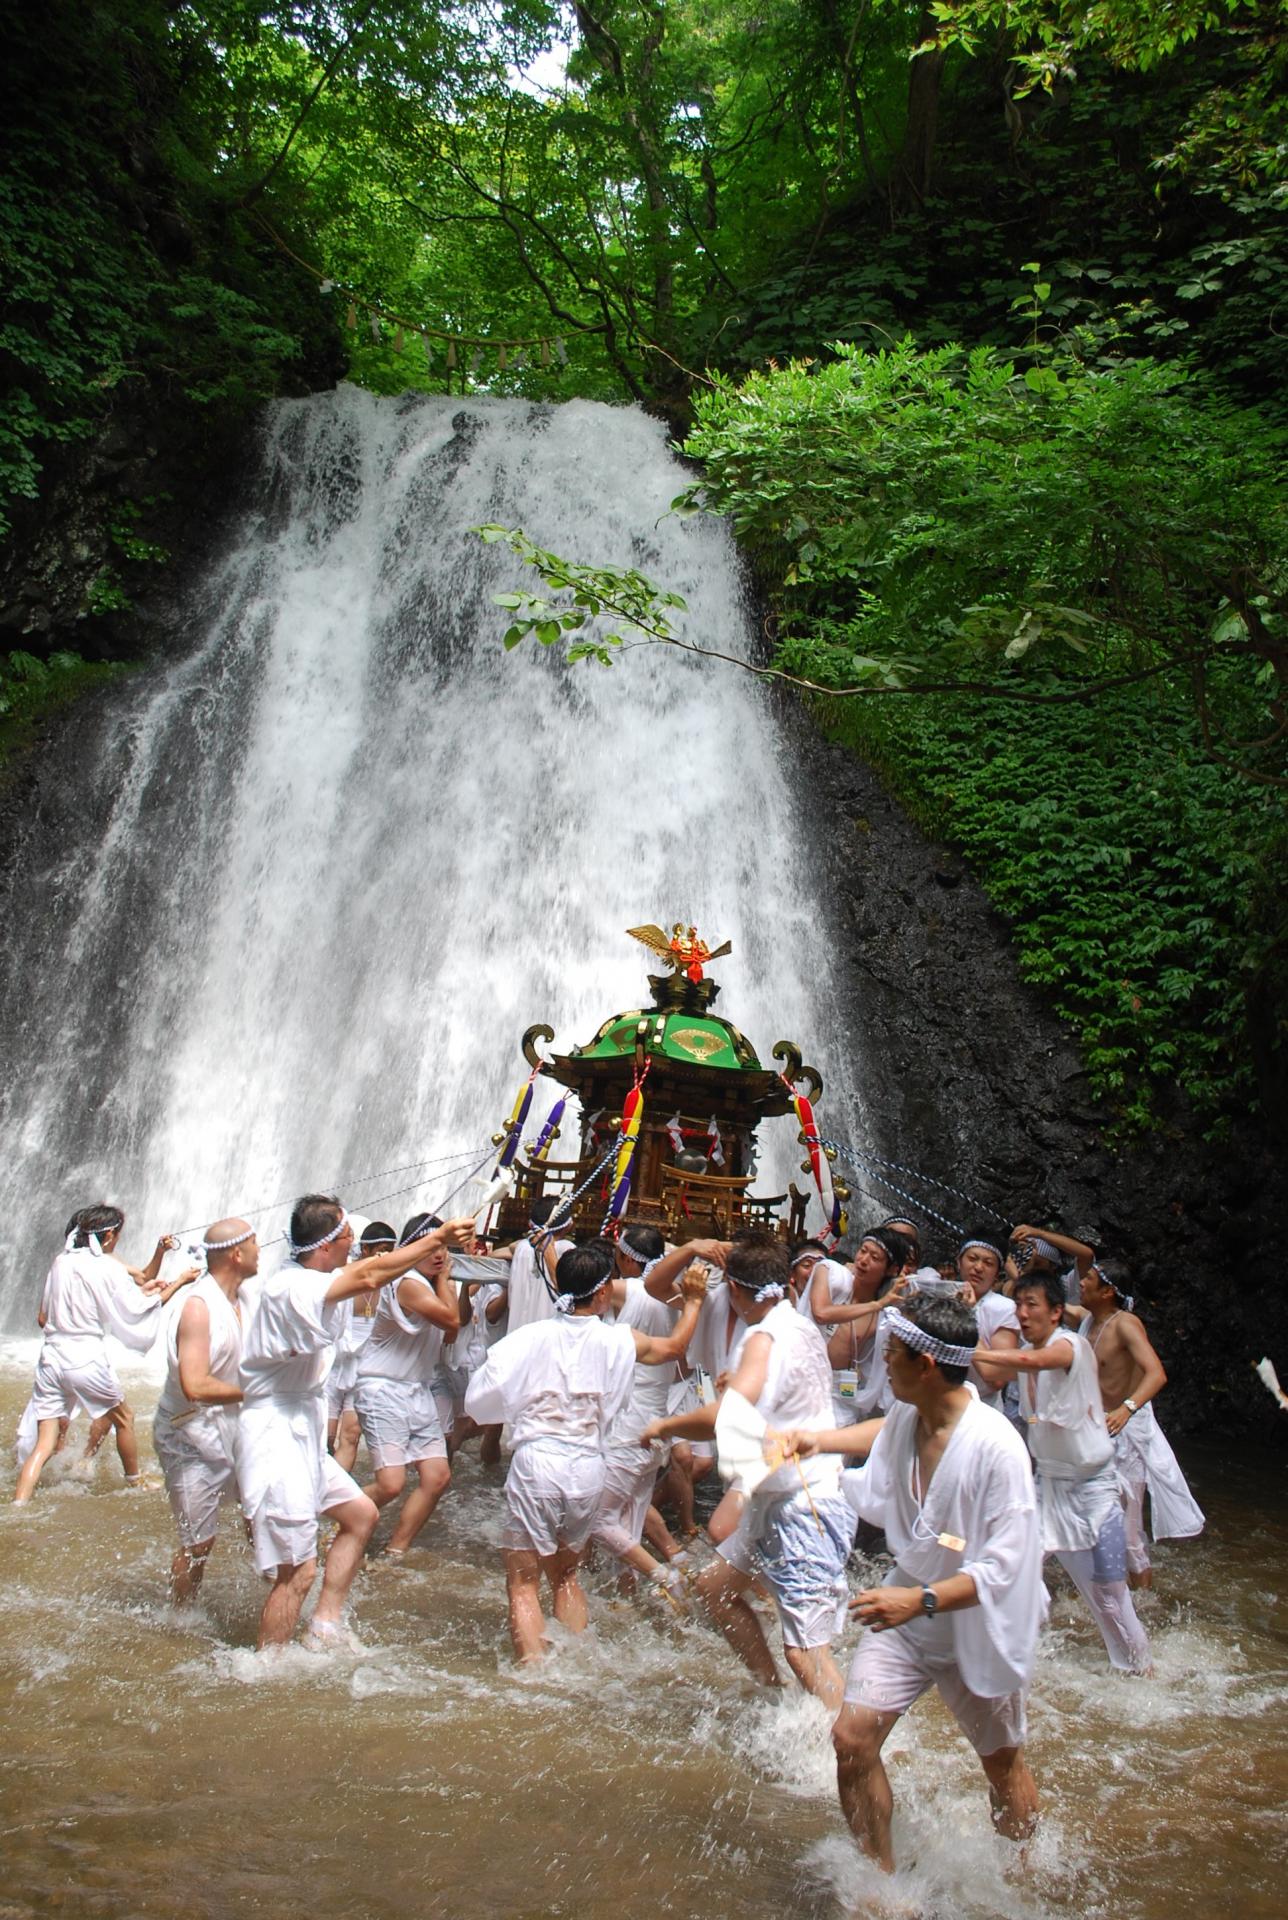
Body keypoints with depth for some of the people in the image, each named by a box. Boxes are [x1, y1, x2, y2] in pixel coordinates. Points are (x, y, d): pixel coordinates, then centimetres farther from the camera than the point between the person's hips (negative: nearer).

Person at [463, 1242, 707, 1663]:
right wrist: (693, 1301, 37)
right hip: (588, 1467, 3)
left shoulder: (531, 1337, -4)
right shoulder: (621, 1341, 1)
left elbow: (479, 1402, -3)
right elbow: (674, 1347, 22)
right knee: (565, 1575, 24)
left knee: (523, 1582, 5)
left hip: (536, 1462, -3)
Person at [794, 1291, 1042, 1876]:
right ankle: (882, 1879, 13)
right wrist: (819, 1441, 19)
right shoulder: (906, 1418, -9)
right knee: (852, 1738, -7)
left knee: (1002, 1763, 15)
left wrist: (921, 1601, -37)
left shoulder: (995, 1447, -29)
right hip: (905, 1610, 5)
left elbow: (1003, 1565, -28)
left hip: (976, 1625, -5)